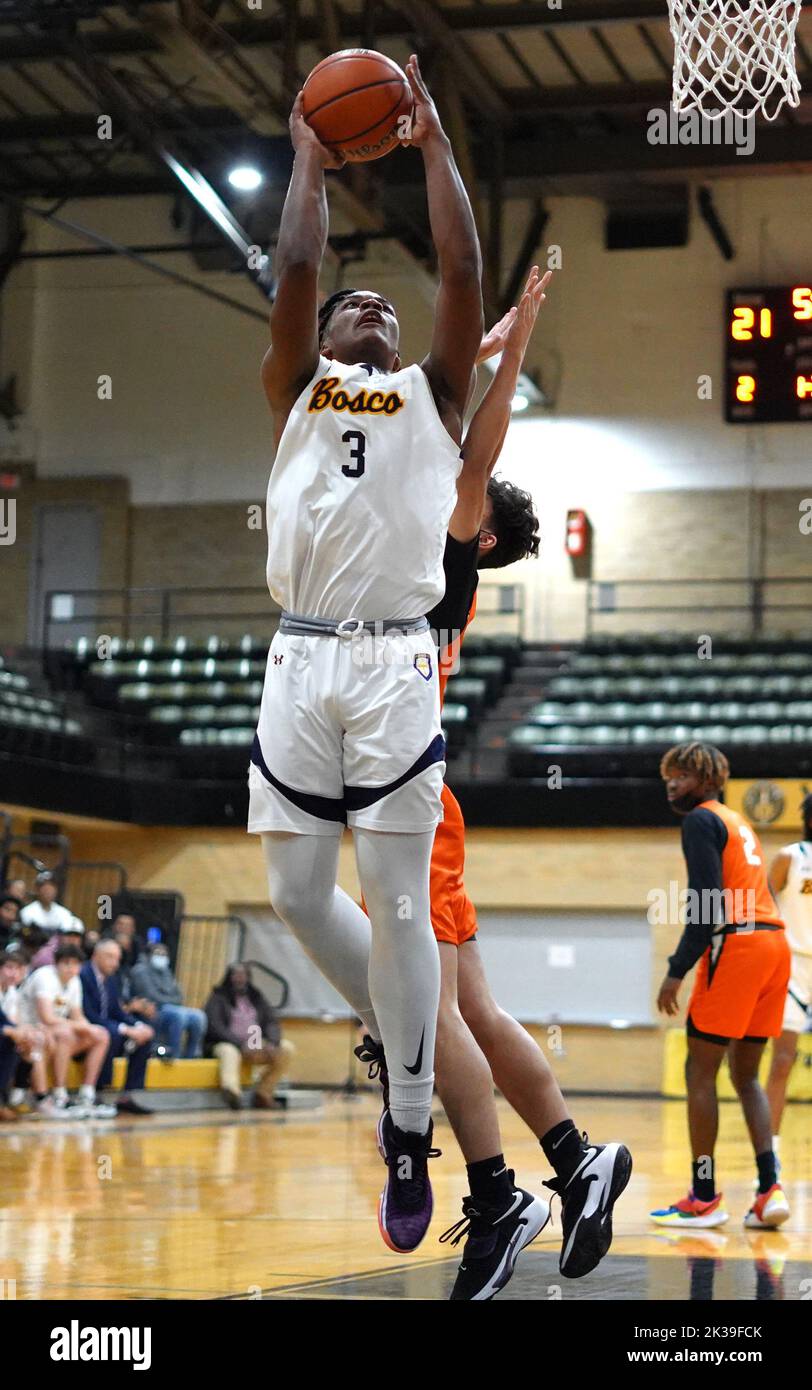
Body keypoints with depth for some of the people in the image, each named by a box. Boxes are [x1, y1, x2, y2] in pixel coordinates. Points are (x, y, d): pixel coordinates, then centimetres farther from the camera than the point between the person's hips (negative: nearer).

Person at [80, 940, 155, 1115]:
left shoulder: (111, 978, 12)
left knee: (146, 1035, -3)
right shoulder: (83, 976, -17)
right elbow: (89, 1015, -23)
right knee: (111, 1034, -35)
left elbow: (117, 1011, 13)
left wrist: (138, 1026, -8)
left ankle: (128, 1096, -5)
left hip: (106, 1031, 9)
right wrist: (125, 1030, -26)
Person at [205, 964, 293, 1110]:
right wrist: (241, 1044, -23)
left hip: (257, 1045, 5)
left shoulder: (256, 997, 16)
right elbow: (215, 1027, -11)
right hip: (227, 1043, -5)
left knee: (286, 1048, -16)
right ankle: (232, 1090, -71)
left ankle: (263, 1094, -13)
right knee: (230, 1053, -39)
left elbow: (271, 1022, 9)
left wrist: (272, 1042, -14)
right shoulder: (218, 997, 2)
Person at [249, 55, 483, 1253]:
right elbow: (295, 268, 5)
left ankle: (410, 1137, 5)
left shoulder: (432, 394, 15)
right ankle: (394, 1021, 32)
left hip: (396, 662, -2)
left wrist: (434, 146, 11)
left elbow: (464, 275, 5)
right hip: (300, 660, 2)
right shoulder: (298, 389, 17)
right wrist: (311, 156, 15)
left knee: (399, 902, -4)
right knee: (299, 894, 3)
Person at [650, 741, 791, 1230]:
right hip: (775, 943, 9)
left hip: (736, 945, -9)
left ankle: (704, 1198, 1)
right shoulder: (738, 820, 23)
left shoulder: (701, 820, -3)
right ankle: (771, 1188, 1)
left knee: (700, 1071, 0)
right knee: (746, 1076, 13)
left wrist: (677, 971, -13)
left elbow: (708, 903, -14)